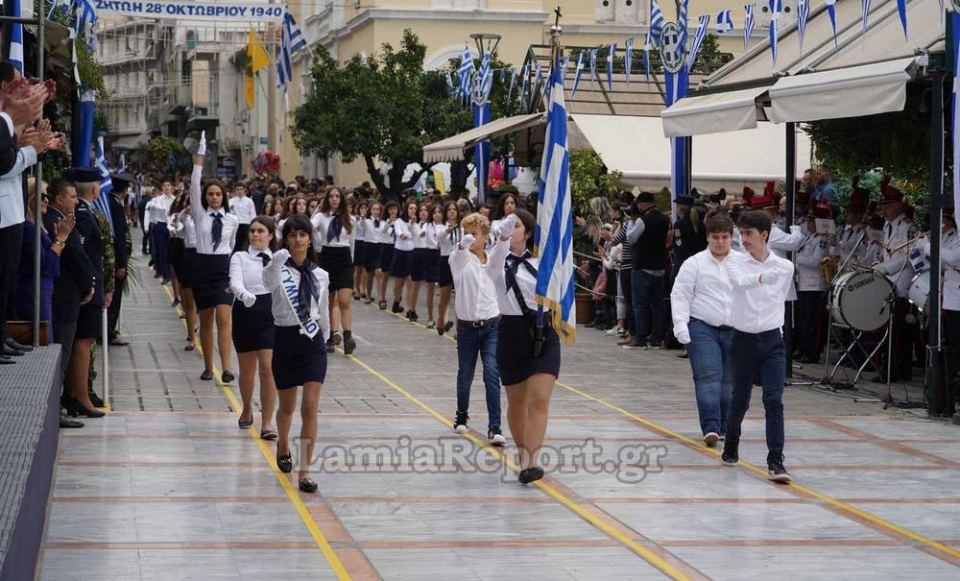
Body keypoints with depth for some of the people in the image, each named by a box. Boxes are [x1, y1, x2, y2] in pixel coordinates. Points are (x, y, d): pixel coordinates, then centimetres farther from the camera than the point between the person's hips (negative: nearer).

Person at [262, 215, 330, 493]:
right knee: (287, 406, 16)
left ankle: (305, 471, -8)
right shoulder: (278, 271, -7)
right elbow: (269, 280, -33)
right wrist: (279, 258, -52)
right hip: (285, 341, -1)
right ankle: (283, 446, 47)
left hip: (313, 344, 1)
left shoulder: (320, 275, 4)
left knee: (310, 407, -10)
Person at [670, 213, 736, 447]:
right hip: (703, 329, -3)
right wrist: (681, 326, -11)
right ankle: (710, 427, -16)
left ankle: (724, 427, 20)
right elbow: (680, 296, -2)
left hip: (735, 330, 3)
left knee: (730, 380, 8)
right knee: (709, 378, -12)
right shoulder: (694, 264, 0)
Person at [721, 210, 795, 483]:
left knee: (774, 401, -11)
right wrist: (762, 276, -44)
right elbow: (739, 281, -28)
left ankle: (775, 461, -12)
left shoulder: (785, 266, 2)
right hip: (744, 339, 0)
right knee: (739, 400, 11)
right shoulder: (734, 260, -5)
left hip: (772, 340, 1)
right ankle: (731, 446, 36)